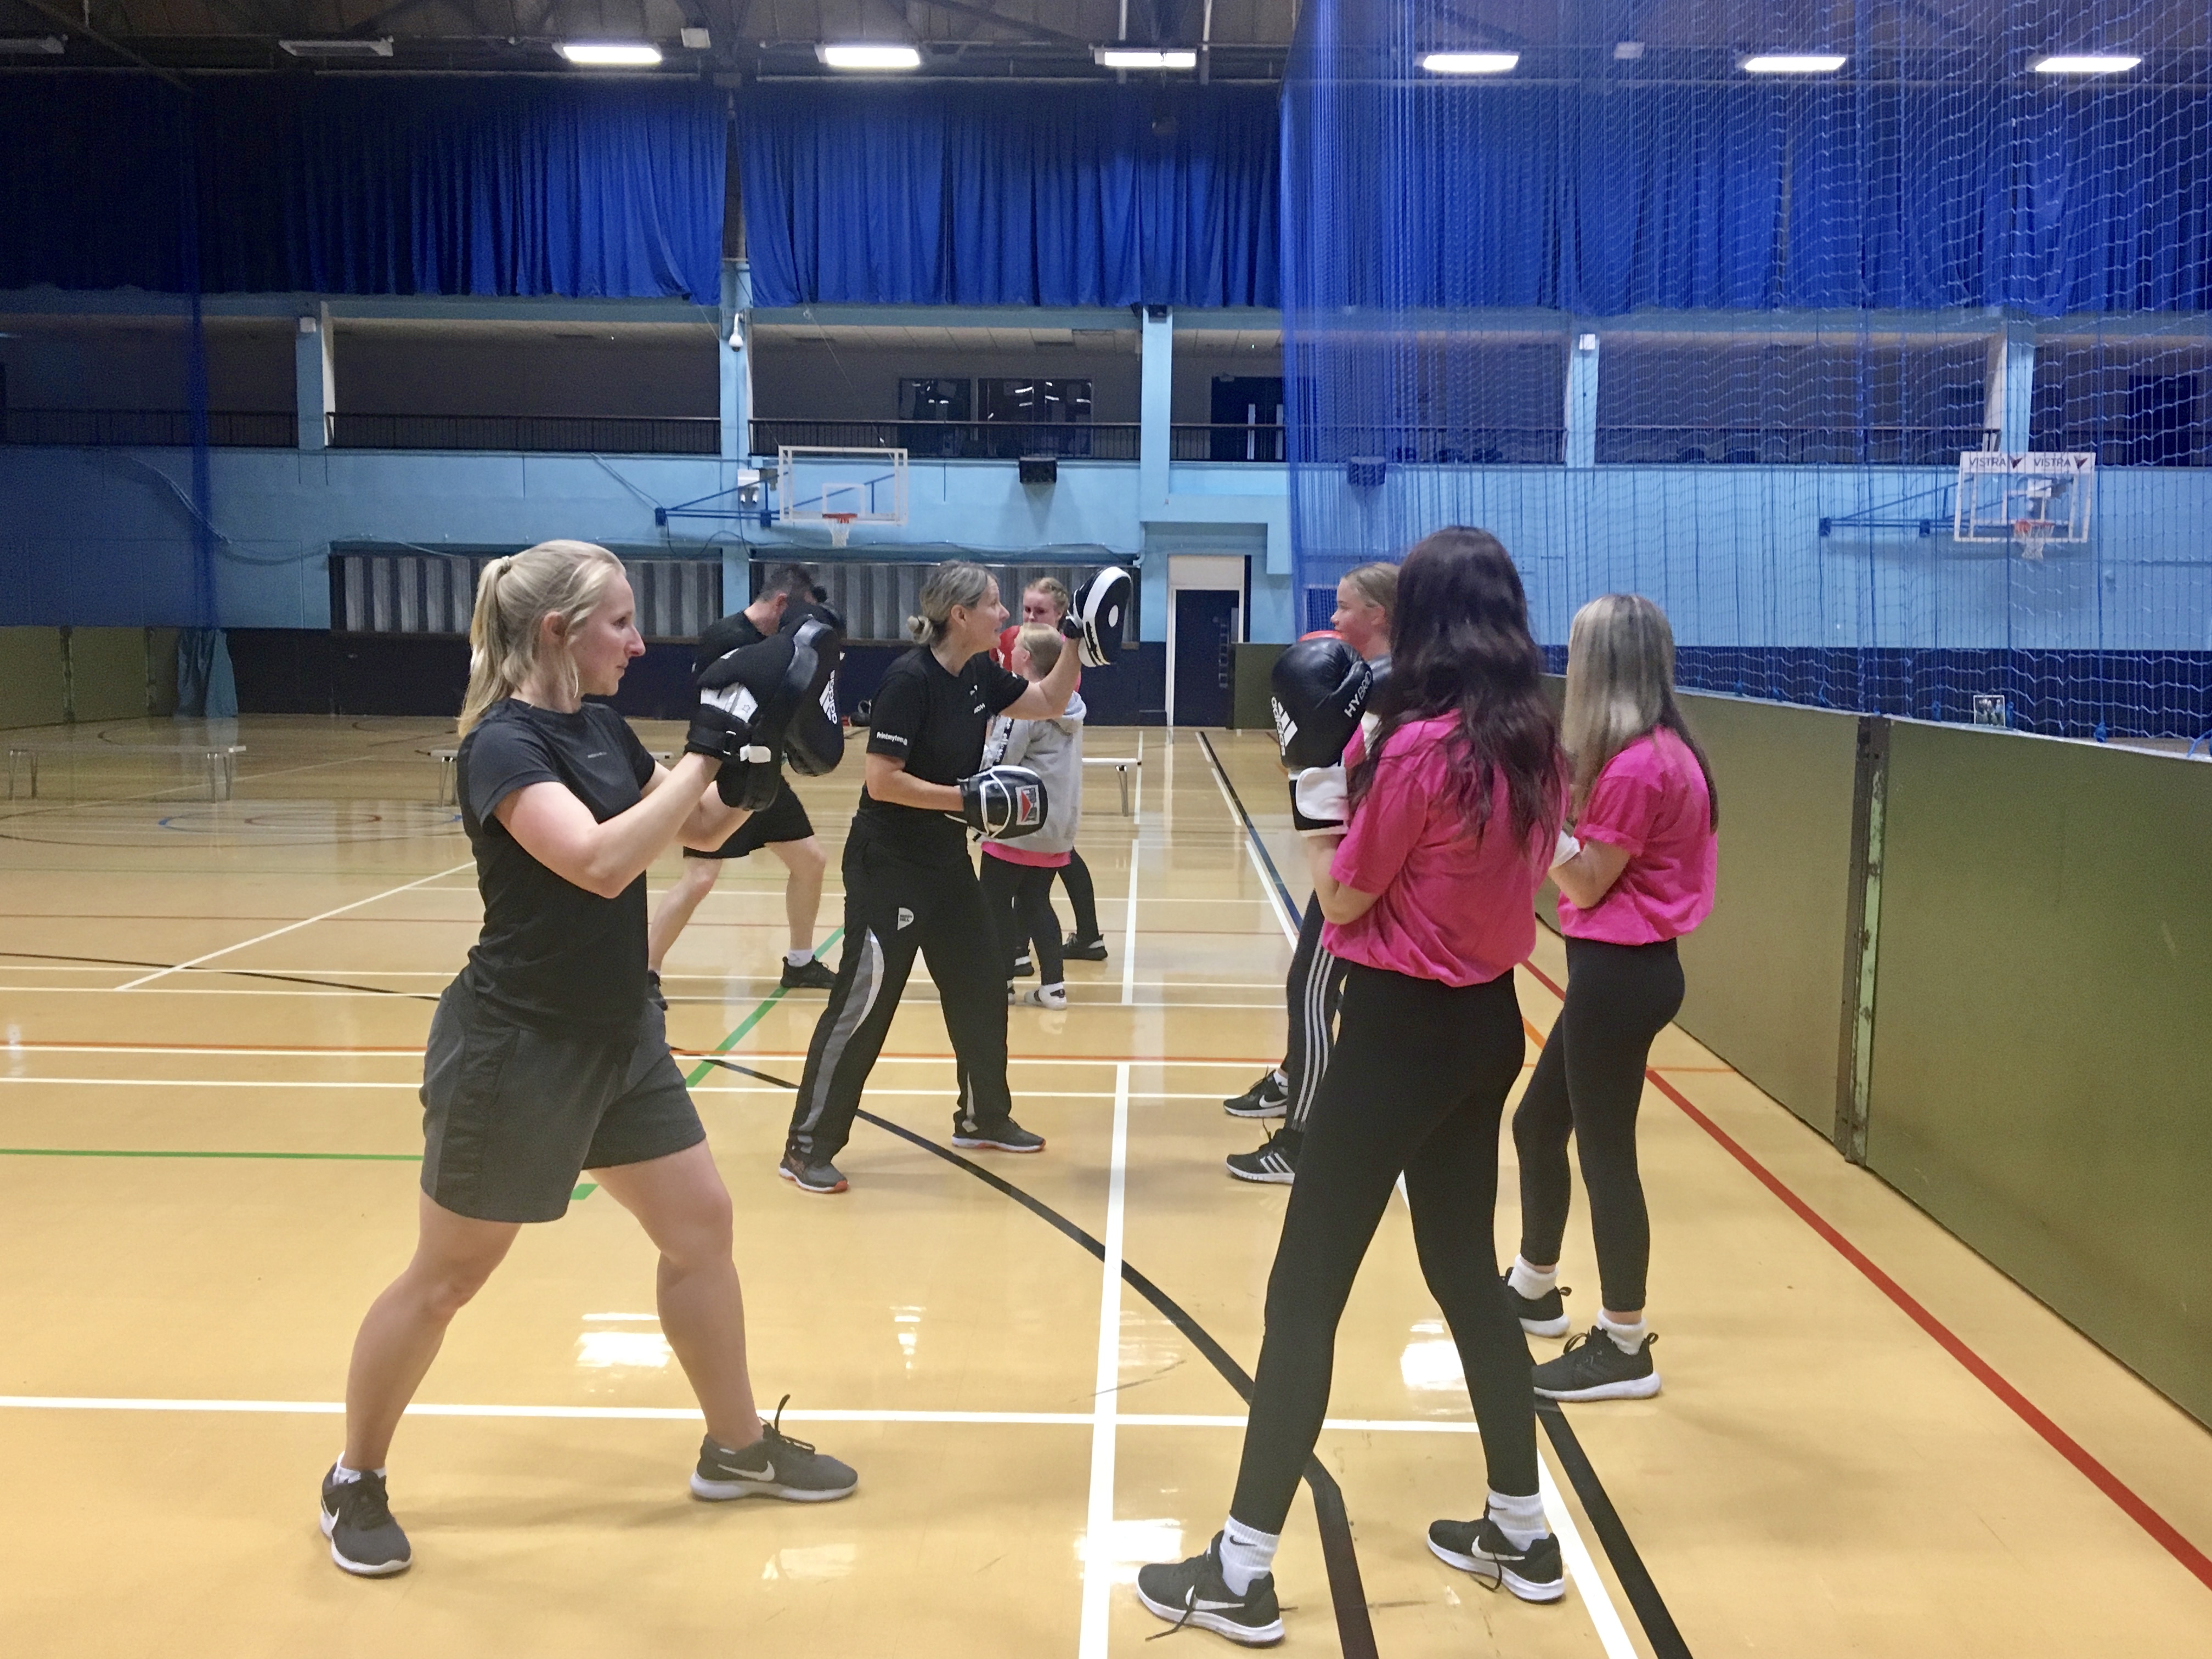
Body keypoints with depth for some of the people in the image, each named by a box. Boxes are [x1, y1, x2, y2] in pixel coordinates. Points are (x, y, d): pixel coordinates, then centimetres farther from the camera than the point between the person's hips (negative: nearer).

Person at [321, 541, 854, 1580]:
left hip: (620, 1034, 8)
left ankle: (738, 1449, 28)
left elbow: (701, 832, 15)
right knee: (446, 1279, 6)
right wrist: (703, 754, -29)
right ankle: (354, 1483, 27)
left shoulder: (601, 727, 5)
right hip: (515, 1049, -8)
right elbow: (602, 862, -35)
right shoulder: (502, 745, -20)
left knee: (700, 1227, 12)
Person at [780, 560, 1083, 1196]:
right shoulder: (910, 679, -22)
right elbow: (881, 781, -24)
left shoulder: (980, 675, 2)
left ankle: (983, 1117, 33)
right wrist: (967, 799, -23)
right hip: (887, 866, -9)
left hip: (946, 861, 9)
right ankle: (808, 1147, 4)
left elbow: (1049, 702, 16)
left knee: (981, 984, 16)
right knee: (863, 1003, -6)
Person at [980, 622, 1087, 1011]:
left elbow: (997, 762, -19)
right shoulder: (1070, 705, 9)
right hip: (1057, 826, 8)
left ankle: (1001, 981, 10)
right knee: (1035, 903, 13)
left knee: (995, 902, 5)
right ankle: (1053, 985, 11)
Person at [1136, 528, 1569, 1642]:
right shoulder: (1535, 744, 3)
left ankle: (1242, 1570, 8)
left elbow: (1344, 900, -11)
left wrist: (1334, 813, 3)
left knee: (1304, 1294, 1)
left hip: (1403, 1031, -8)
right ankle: (1521, 1532, 32)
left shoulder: (1419, 746, -20)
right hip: (1487, 1021, 8)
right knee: (1467, 1271, 21)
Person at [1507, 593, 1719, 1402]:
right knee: (1538, 1125, 20)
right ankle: (1533, 1289, 37)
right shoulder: (1660, 751, 12)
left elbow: (1585, 885, -15)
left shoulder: (1634, 764, -19)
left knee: (1605, 1153, -1)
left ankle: (1625, 1348, 11)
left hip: (1618, 972, -11)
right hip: (1620, 967, 11)